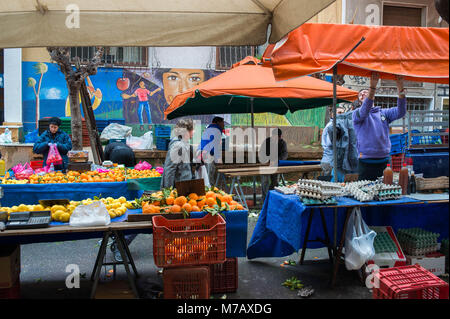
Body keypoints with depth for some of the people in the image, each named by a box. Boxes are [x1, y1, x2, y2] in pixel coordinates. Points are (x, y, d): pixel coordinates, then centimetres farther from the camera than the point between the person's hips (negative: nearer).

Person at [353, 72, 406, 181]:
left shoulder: (383, 113, 13)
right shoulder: (357, 113, 1)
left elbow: (400, 112, -3)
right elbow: (364, 110, -21)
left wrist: (400, 88, -16)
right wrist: (372, 87, -34)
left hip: (384, 162, 4)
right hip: (366, 162, -4)